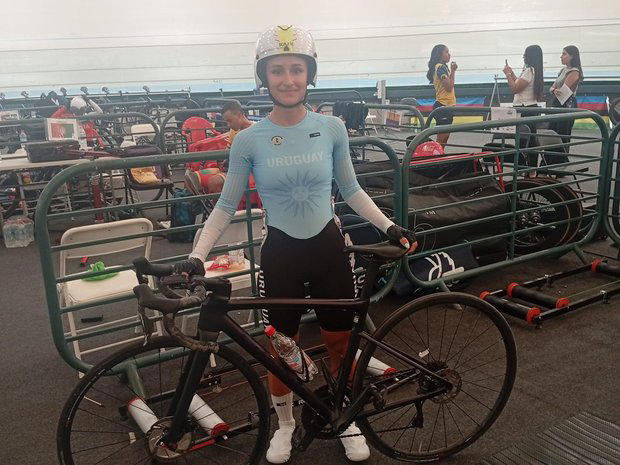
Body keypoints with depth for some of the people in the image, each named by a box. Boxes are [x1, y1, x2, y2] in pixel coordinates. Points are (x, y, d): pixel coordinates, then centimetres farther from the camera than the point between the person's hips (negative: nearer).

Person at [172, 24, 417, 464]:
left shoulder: (332, 128, -6)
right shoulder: (249, 139, -9)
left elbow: (351, 189, 6)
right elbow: (227, 204, -3)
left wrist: (389, 226, -3)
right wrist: (197, 255, -12)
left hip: (328, 248, 1)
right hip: (280, 253, 0)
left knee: (341, 343, 13)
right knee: (281, 347, 12)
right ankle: (285, 423, 38)